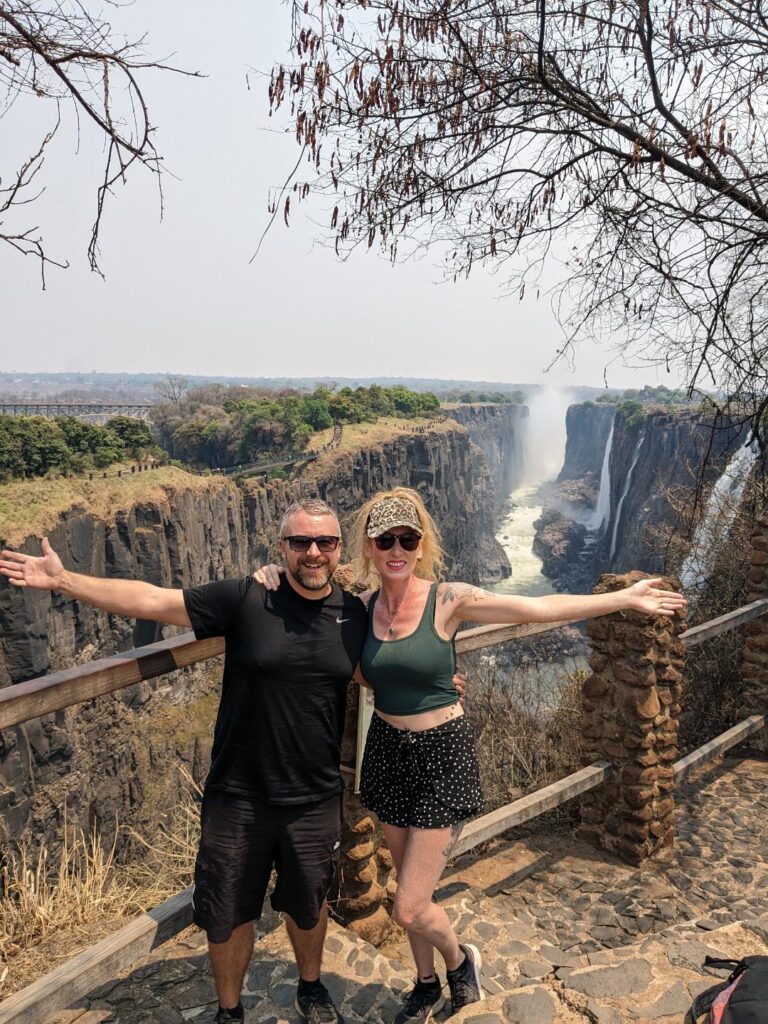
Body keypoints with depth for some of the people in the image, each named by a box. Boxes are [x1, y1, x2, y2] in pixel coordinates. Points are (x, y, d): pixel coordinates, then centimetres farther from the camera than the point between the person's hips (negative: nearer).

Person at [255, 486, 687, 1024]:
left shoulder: (448, 599, -16)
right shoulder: (362, 606, -5)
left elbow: (543, 608, -14)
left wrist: (627, 598, -14)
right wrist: (275, 576, -11)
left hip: (442, 756, -4)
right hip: (388, 752, 4)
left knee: (409, 909, 0)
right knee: (413, 892, 20)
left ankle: (461, 958, 34)